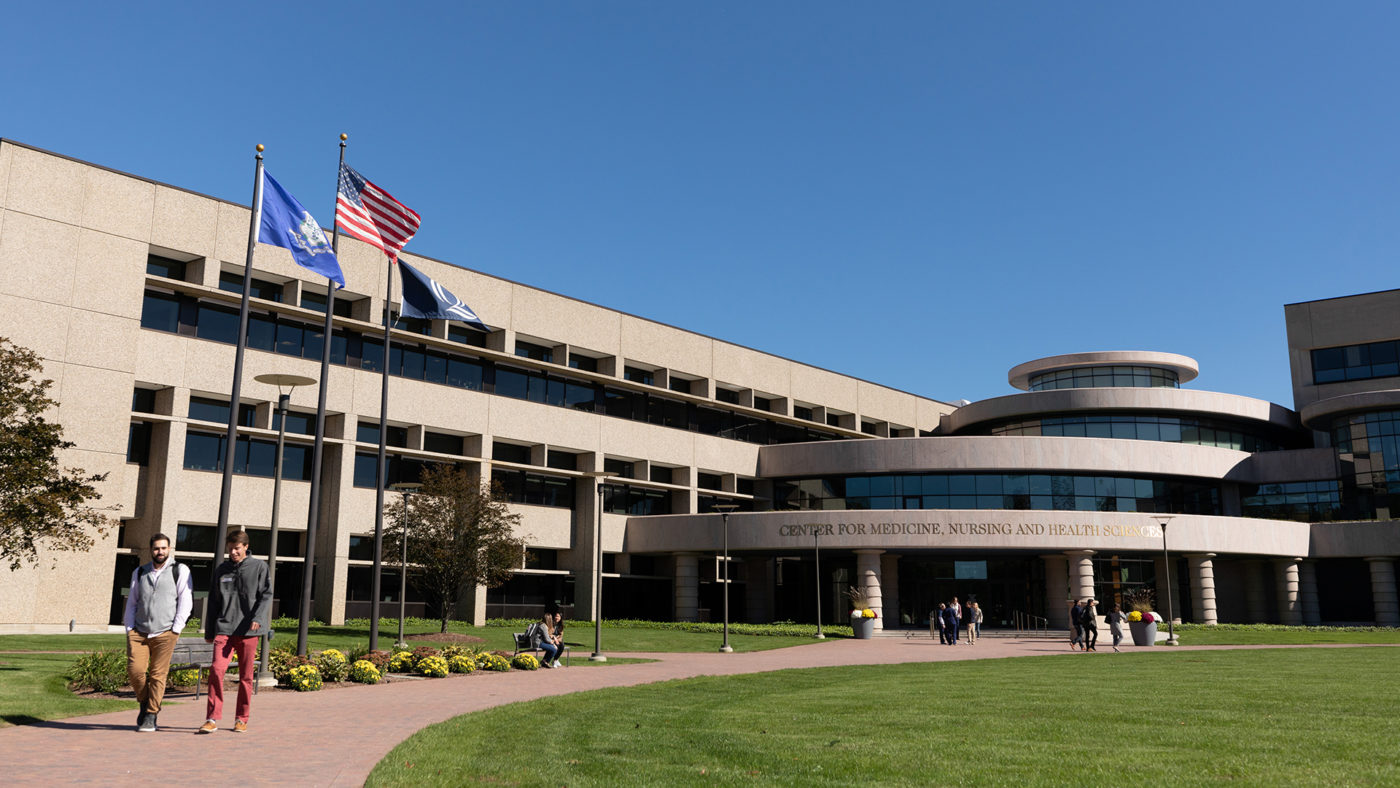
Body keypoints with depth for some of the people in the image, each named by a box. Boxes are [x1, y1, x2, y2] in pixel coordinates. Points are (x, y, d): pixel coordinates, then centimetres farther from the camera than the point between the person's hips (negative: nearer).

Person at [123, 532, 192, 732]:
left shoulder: (180, 571, 3)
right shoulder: (140, 572, 16)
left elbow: (185, 602, 0)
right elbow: (132, 603, 19)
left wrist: (175, 630, -7)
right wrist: (129, 629, 7)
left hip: (165, 633, -3)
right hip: (138, 633, 3)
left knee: (158, 674, -4)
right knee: (134, 670, -8)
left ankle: (151, 716, 6)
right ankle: (145, 703, 18)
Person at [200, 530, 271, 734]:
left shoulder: (259, 566, 4)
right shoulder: (221, 570, 13)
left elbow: (266, 595, -1)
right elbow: (213, 602, 17)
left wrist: (258, 618, -17)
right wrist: (209, 632, 16)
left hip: (248, 631, -2)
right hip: (224, 628, 2)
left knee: (246, 677, 3)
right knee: (217, 670, -12)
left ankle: (242, 719, 14)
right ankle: (212, 719, -8)